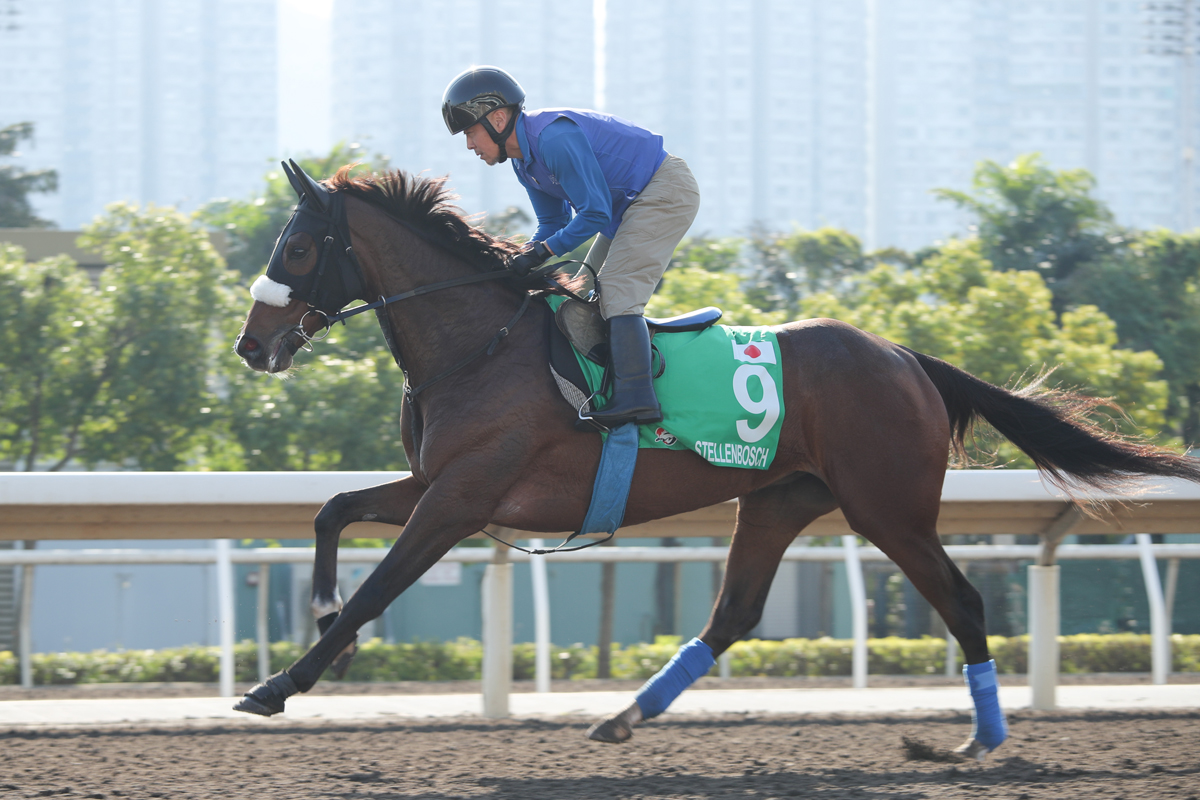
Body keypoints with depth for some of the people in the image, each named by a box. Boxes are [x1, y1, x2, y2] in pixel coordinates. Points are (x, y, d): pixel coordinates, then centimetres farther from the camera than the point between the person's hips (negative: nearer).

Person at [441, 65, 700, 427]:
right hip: (630, 202, 11)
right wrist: (522, 259, -3)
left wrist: (543, 252, -22)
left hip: (667, 192, -11)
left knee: (616, 291, -21)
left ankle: (635, 397, -29)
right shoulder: (523, 159, 6)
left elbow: (595, 213, -25)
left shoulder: (554, 137, -26)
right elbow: (554, 221, 15)